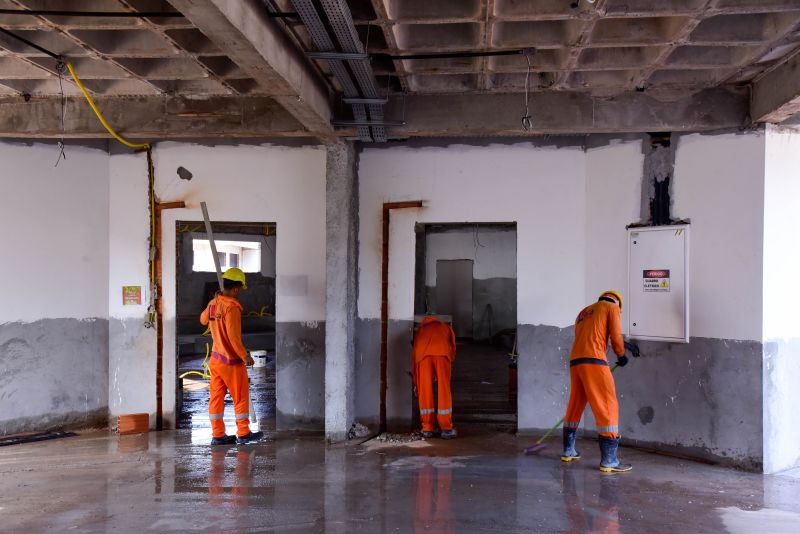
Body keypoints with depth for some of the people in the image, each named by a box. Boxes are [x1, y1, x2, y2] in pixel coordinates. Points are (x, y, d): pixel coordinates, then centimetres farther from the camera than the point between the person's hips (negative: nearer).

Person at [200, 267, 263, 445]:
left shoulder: (213, 303, 2)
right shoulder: (232, 307, -22)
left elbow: (203, 319, 24)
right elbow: (234, 336, -25)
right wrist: (244, 355, -14)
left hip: (215, 358, 8)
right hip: (232, 361, -8)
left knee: (216, 396, 10)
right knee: (241, 397, 6)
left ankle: (218, 434, 16)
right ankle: (243, 433, 15)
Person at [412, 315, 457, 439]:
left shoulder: (421, 329, 39)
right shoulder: (447, 328, 38)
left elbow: (414, 355, 36)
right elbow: (453, 349, 26)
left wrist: (416, 383, 40)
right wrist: (445, 371, 33)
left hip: (423, 354, 1)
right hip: (442, 353, -1)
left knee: (425, 392, 10)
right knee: (444, 391, 6)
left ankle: (427, 429, 15)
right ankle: (446, 429, 9)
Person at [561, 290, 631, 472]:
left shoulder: (583, 313, 29)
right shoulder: (612, 307, 9)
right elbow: (616, 337, -1)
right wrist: (621, 355, 18)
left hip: (575, 361, 8)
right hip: (594, 361, -7)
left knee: (575, 406, 19)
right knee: (608, 407, -6)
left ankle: (568, 451, 30)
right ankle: (609, 461, -10)